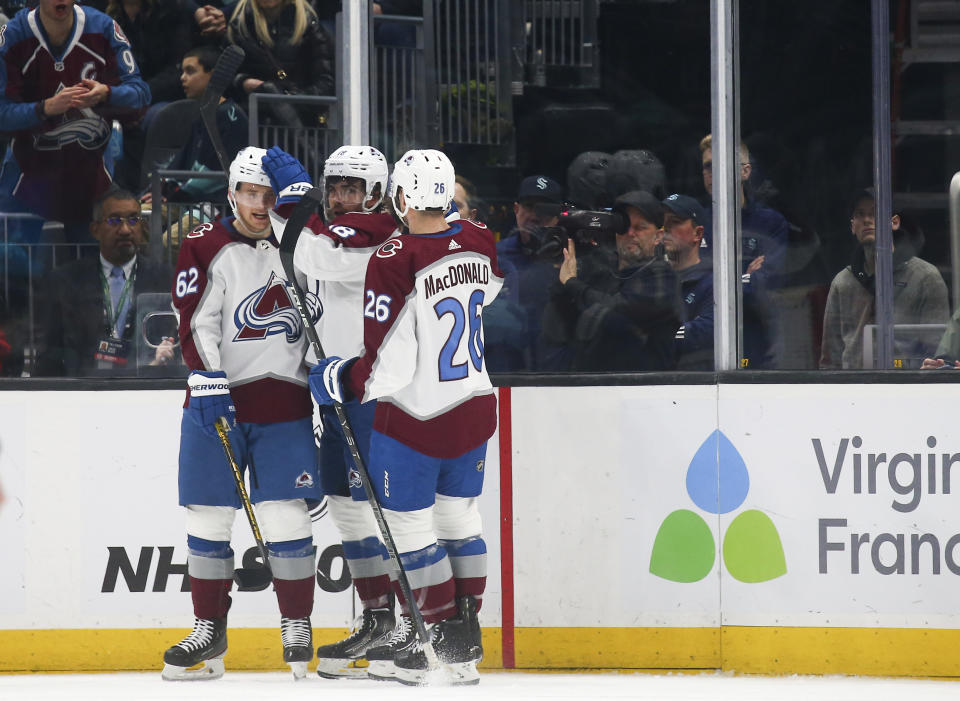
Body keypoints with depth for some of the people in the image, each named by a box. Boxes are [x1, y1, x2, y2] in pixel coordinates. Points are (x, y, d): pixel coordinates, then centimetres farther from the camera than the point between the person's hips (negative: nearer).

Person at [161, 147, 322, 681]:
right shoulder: (207, 248, -2)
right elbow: (197, 324, -9)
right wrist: (208, 382, -19)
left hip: (284, 401, 1)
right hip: (218, 397, -1)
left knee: (287, 516, -4)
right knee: (209, 517, 1)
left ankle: (298, 628, 8)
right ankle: (210, 633, 10)